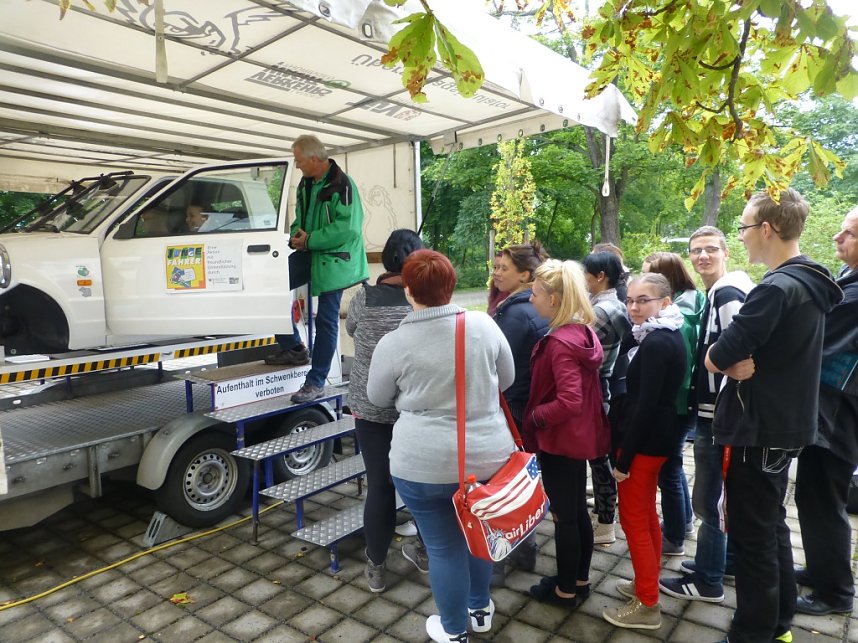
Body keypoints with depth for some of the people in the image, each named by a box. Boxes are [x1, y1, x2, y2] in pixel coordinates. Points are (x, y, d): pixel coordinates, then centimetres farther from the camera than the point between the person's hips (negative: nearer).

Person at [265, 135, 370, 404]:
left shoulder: (341, 185, -16)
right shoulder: (306, 184, 12)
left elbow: (347, 229, -24)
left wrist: (309, 240, -19)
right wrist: (297, 235, -2)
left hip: (333, 261, -9)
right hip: (309, 255, 9)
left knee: (326, 321, -2)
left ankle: (316, 382, 8)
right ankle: (293, 348, 22)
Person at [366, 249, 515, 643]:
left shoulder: (394, 344, -12)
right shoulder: (483, 325, -6)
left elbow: (379, 399, 4)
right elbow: (507, 379, 8)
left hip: (425, 463, -3)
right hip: (489, 454, 4)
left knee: (443, 546, 14)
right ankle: (481, 609, 45)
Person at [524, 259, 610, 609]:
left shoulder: (560, 342, -24)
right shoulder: (584, 333, 4)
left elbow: (568, 402, -30)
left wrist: (533, 417, -16)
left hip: (559, 439, -9)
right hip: (580, 436, 9)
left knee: (564, 516, 7)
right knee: (578, 511, 20)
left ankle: (566, 590, 25)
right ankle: (580, 580, 36)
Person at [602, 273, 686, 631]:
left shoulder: (655, 344, -22)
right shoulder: (668, 336, 9)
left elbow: (645, 405, -24)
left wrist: (624, 457, -19)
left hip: (645, 440, -10)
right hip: (660, 436, 10)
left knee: (633, 520, 2)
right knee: (646, 515, 21)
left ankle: (647, 606, 15)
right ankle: (647, 584, 36)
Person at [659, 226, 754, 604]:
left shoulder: (728, 294, -17)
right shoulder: (716, 294, 14)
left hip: (719, 414, -10)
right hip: (712, 411, 10)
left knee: (707, 499, 1)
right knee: (725, 495, 22)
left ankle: (707, 581, 15)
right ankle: (727, 559, 38)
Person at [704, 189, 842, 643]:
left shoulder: (776, 289, -24)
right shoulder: (809, 285, 8)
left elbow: (714, 359, -24)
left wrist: (731, 360, -4)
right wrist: (741, 361, -10)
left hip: (757, 430, -10)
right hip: (784, 424, 10)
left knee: (752, 537, 4)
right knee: (772, 527, 20)